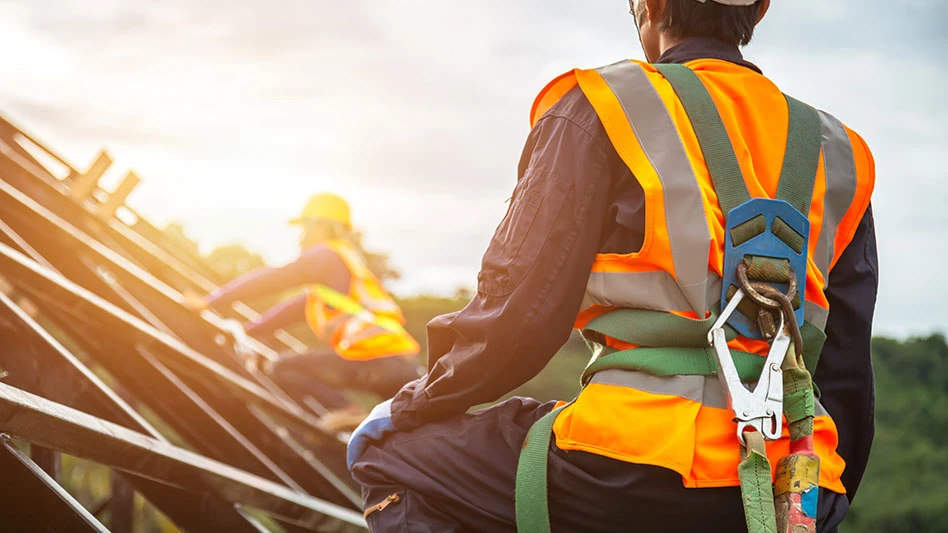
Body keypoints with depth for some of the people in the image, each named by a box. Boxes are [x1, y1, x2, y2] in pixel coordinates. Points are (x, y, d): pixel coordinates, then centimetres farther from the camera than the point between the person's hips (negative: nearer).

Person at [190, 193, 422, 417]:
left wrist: (211, 302, 2)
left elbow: (272, 279, -2)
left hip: (375, 361, -9)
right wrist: (245, 330, 31)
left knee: (282, 370, -3)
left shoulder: (325, 256, 4)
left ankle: (348, 413, -16)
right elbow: (296, 308, 33)